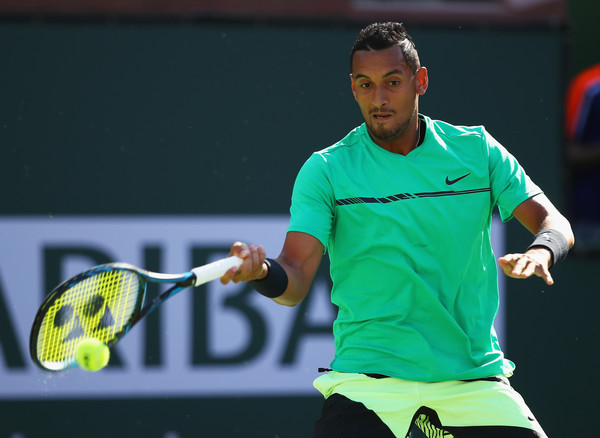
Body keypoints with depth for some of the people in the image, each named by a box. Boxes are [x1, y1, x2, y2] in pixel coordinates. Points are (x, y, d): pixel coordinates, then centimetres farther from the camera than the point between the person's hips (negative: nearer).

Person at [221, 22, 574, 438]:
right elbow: (295, 283, -10)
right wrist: (261, 271, -34)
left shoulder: (475, 149, 5)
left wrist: (540, 251, -18)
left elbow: (554, 223, 5)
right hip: (368, 374, -3)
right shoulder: (326, 170, -2)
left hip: (473, 374, 3)